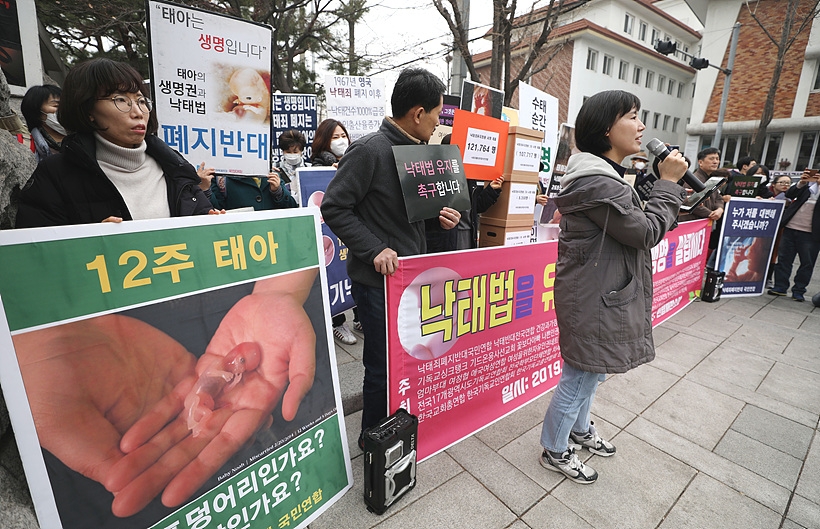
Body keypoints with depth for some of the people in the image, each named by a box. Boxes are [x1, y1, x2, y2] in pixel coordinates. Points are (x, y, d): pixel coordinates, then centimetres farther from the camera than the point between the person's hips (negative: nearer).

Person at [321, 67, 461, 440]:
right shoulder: (370, 150, -15)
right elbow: (334, 207, -16)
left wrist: (436, 216, 0)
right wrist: (375, 250, -23)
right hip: (379, 280, -8)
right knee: (383, 364, 6)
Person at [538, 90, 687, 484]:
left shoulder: (600, 175, 12)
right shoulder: (599, 184, -24)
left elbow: (632, 229, 19)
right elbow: (646, 232, -15)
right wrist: (668, 182, -7)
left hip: (596, 293, 11)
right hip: (594, 298, -11)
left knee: (590, 369, 25)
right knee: (581, 376, 5)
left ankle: (579, 429, 48)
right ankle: (554, 451, 28)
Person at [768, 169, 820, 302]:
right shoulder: (809, 182, 10)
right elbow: (789, 194, 1)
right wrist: (801, 183, -14)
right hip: (791, 227, 2)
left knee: (807, 263, 4)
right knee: (784, 258, 5)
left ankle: (799, 290, 14)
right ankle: (780, 286, 14)